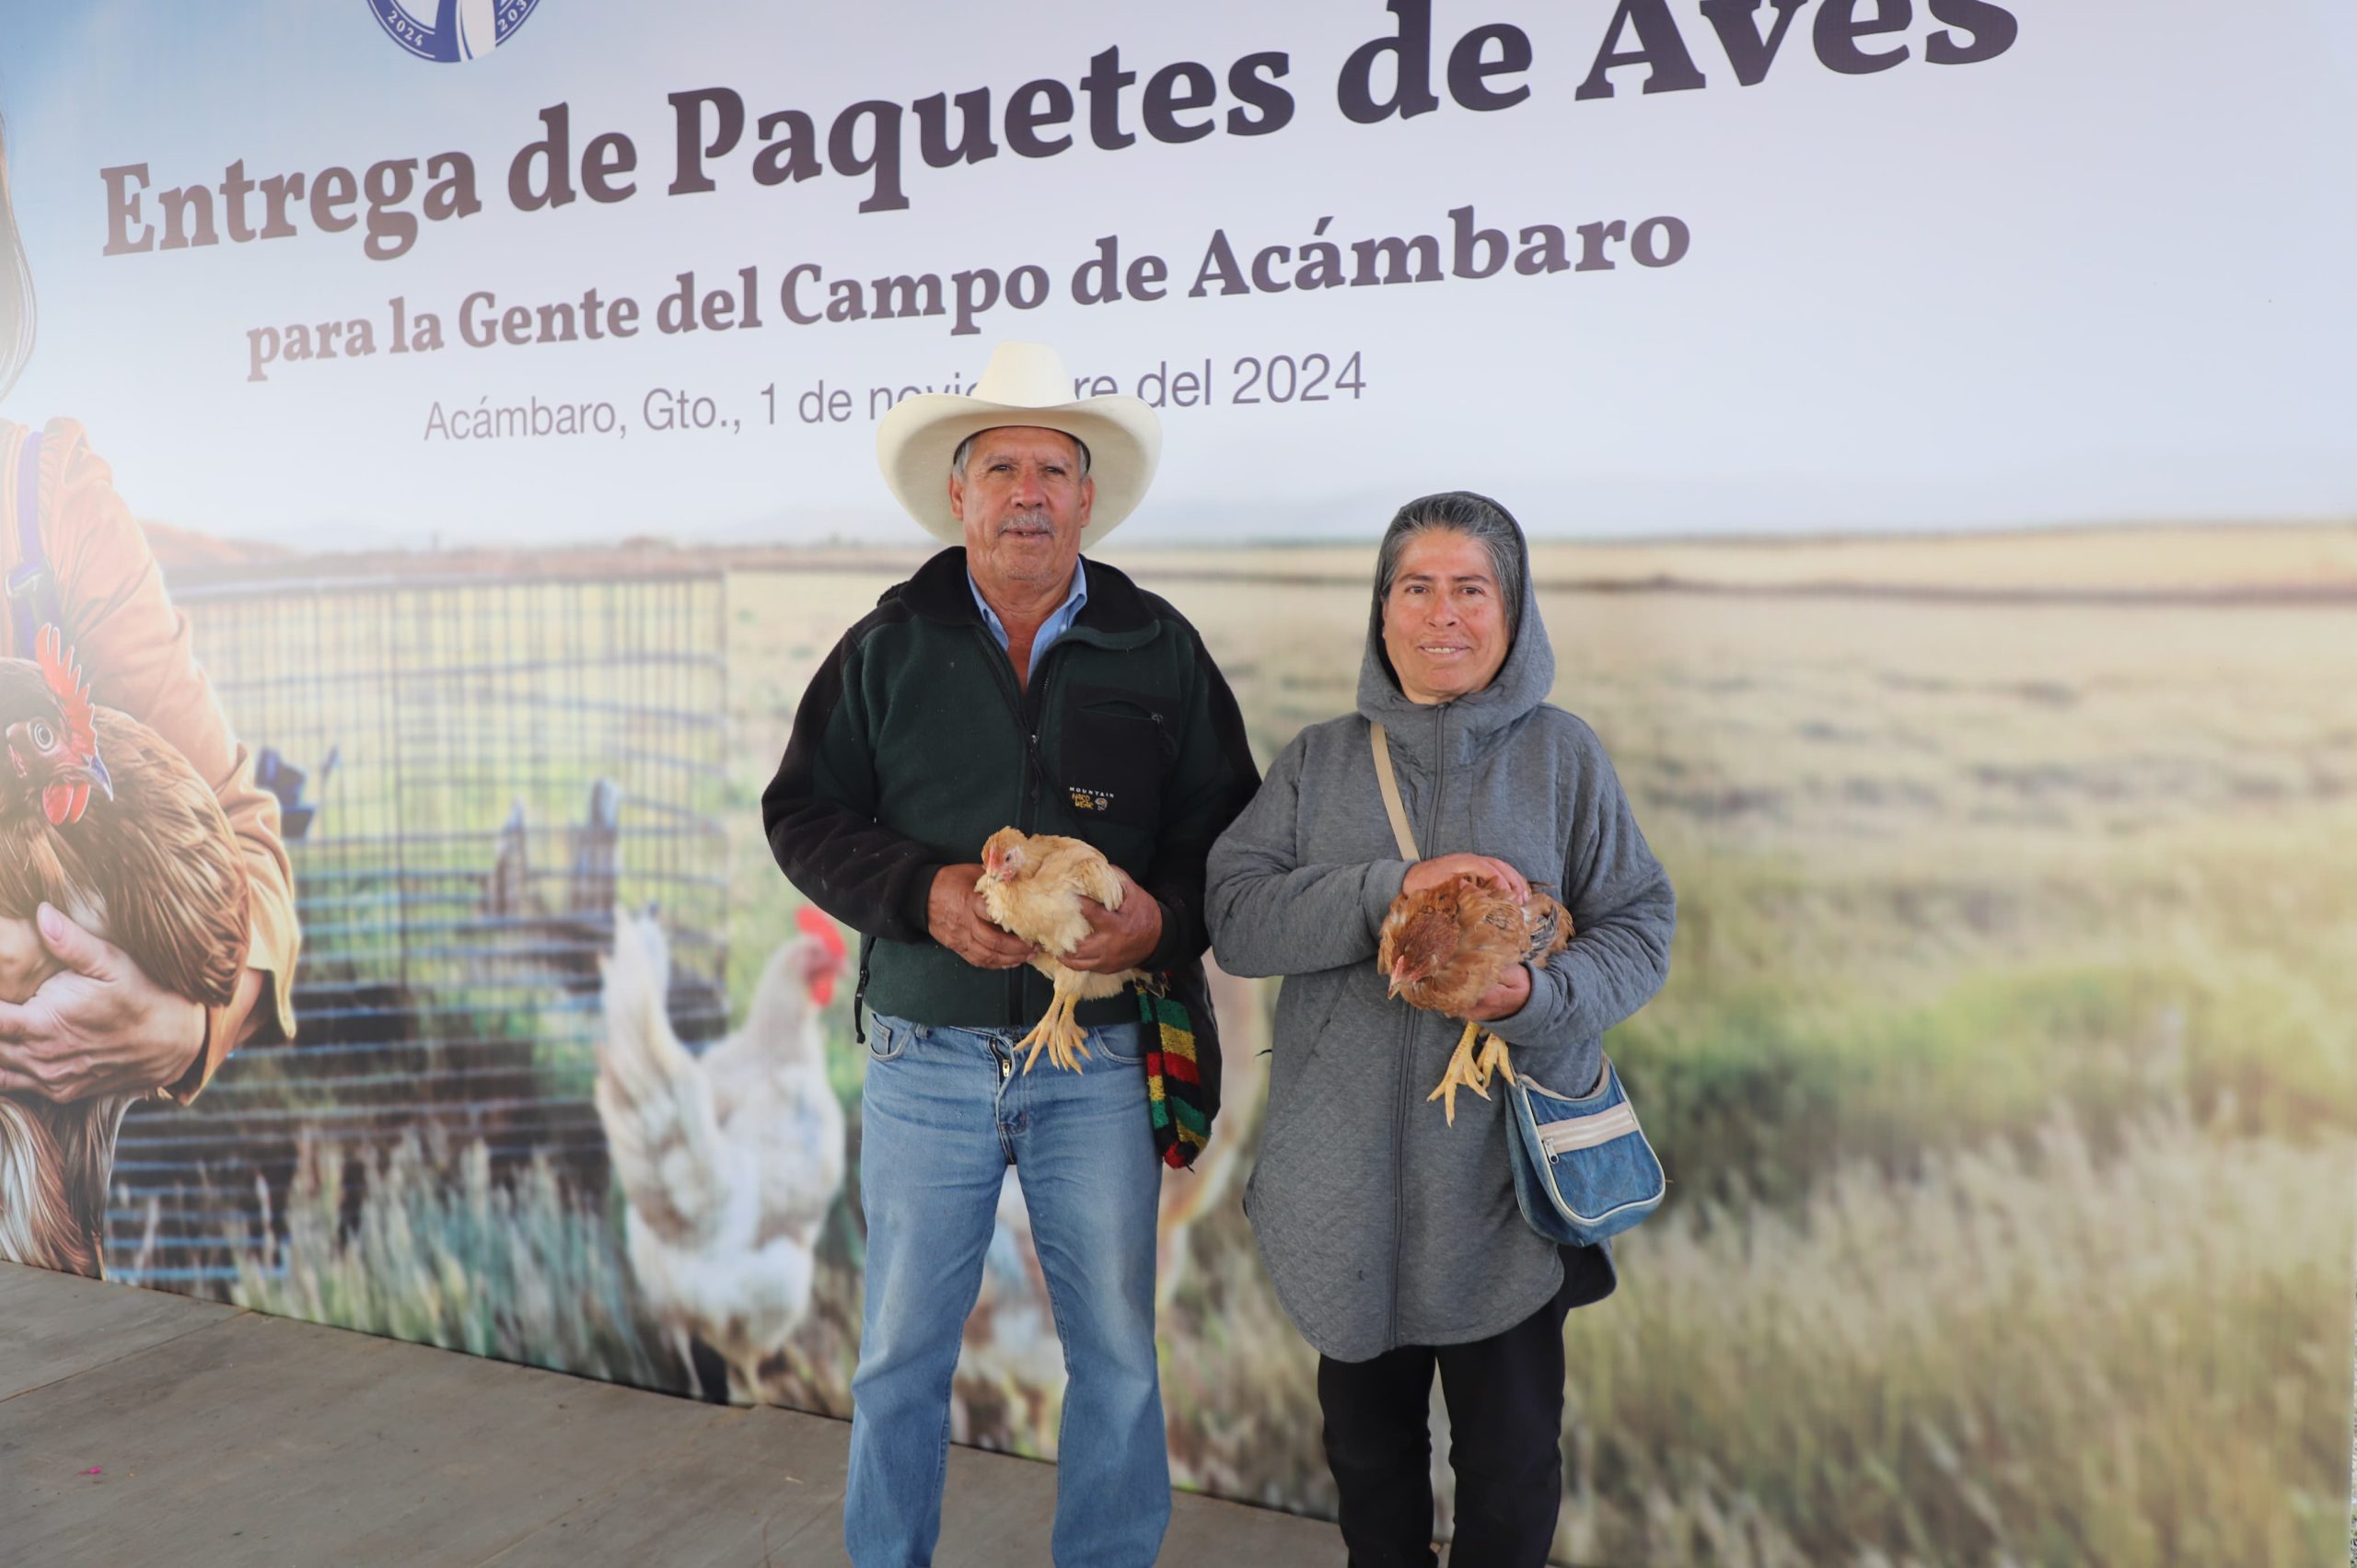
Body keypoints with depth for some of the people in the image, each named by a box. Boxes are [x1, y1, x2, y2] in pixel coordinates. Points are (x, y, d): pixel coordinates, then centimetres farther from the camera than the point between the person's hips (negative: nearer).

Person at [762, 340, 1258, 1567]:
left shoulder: (1158, 650, 4)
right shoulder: (889, 647, 4)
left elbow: (1227, 828, 5)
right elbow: (802, 812, 5)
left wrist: (1164, 918, -15)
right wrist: (921, 891, -12)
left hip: (1101, 1061, 0)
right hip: (926, 1060, 0)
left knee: (1118, 1354, 9)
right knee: (901, 1354, 11)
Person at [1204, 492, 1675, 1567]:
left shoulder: (1562, 755, 0)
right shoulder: (1319, 761, 4)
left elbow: (1639, 930, -1)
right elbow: (1236, 919, -7)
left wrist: (1538, 997, -21)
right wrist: (1394, 887, -21)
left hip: (1504, 1168, -1)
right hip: (1347, 1178, 2)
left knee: (1510, 1460, 11)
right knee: (1366, 1440, 19)